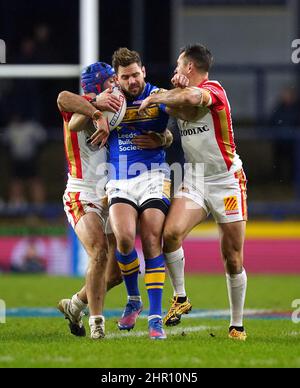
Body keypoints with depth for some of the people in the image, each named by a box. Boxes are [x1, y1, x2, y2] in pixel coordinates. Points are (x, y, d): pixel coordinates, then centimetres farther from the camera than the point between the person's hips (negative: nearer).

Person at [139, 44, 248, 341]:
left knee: (233, 260, -1)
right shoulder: (180, 96, 15)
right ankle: (180, 298, -5)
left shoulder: (213, 89, -10)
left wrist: (156, 98, -22)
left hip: (226, 180, -5)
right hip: (194, 180, 5)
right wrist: (178, 89, -16)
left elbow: (192, 98, -32)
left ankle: (237, 325, 11)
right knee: (171, 232, -22)